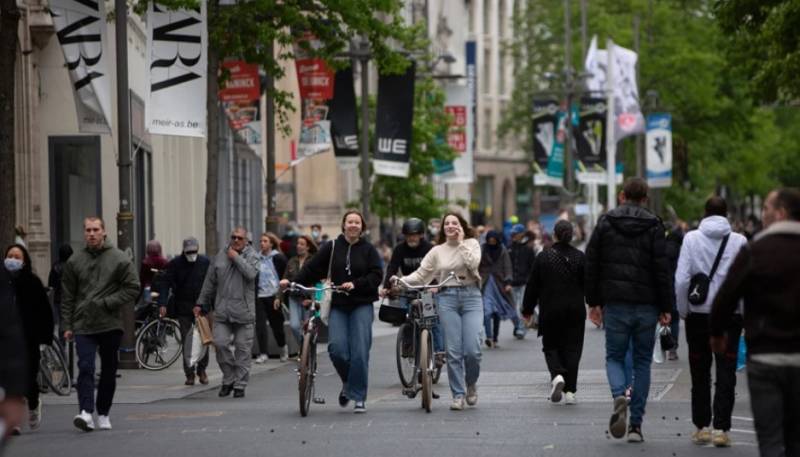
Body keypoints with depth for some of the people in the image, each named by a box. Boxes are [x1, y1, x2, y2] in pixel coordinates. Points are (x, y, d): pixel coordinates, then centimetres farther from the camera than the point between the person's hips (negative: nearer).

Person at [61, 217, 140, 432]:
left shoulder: (120, 259, 1)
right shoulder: (75, 261, 7)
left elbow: (132, 289, -1)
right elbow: (67, 296, 11)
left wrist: (107, 303, -12)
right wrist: (67, 325, 4)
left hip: (111, 325, 0)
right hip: (84, 326, 0)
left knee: (109, 371, 9)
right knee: (85, 367, -16)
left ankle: (103, 414, 21)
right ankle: (86, 412, -24)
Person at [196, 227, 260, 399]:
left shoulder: (251, 255, 2)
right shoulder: (220, 257, 10)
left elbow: (251, 273, -18)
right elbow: (209, 283, 16)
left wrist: (236, 257, -11)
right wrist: (201, 304, 16)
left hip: (244, 312, -2)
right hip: (222, 312, 3)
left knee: (243, 349, 0)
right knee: (220, 343, -7)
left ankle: (240, 385, 8)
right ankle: (229, 378, 11)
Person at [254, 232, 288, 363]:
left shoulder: (278, 258, -6)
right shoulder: (258, 258, 9)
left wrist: (279, 297, -13)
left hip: (272, 296, -4)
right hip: (259, 296, 4)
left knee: (276, 324, 7)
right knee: (260, 324, -7)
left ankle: (283, 347, 32)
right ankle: (263, 353, -4)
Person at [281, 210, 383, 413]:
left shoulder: (368, 250, 5)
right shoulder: (331, 248, 7)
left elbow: (376, 275, -2)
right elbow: (312, 268, 4)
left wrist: (355, 284, -15)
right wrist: (293, 282, -7)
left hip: (362, 305, -1)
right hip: (338, 305, 1)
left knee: (360, 351, -8)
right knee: (337, 349, -13)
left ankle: (359, 397, 1)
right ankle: (348, 382, 16)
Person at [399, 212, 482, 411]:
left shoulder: (471, 244, 6)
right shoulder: (437, 251, 9)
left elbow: (473, 263, -13)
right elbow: (421, 274, 5)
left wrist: (461, 242, -7)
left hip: (470, 296, -1)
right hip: (447, 298, 1)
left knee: (472, 350, -9)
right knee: (453, 351, -2)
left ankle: (471, 384, 18)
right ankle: (458, 395, 6)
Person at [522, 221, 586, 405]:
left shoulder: (543, 257, -3)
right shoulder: (580, 257, -3)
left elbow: (532, 286, 1)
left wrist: (528, 309, 11)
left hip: (550, 311, -1)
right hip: (575, 311, 1)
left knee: (551, 346, 11)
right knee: (572, 348, 6)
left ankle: (557, 375, -18)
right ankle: (570, 391, 2)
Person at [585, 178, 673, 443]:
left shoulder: (605, 223, 3)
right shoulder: (653, 226, -2)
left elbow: (591, 265, 4)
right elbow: (662, 270, -5)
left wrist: (593, 302, 11)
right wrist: (666, 308, 0)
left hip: (615, 304, 0)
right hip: (646, 306, 0)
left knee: (614, 356, 11)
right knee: (642, 361, 9)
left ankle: (619, 396, -20)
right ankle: (636, 424, 5)